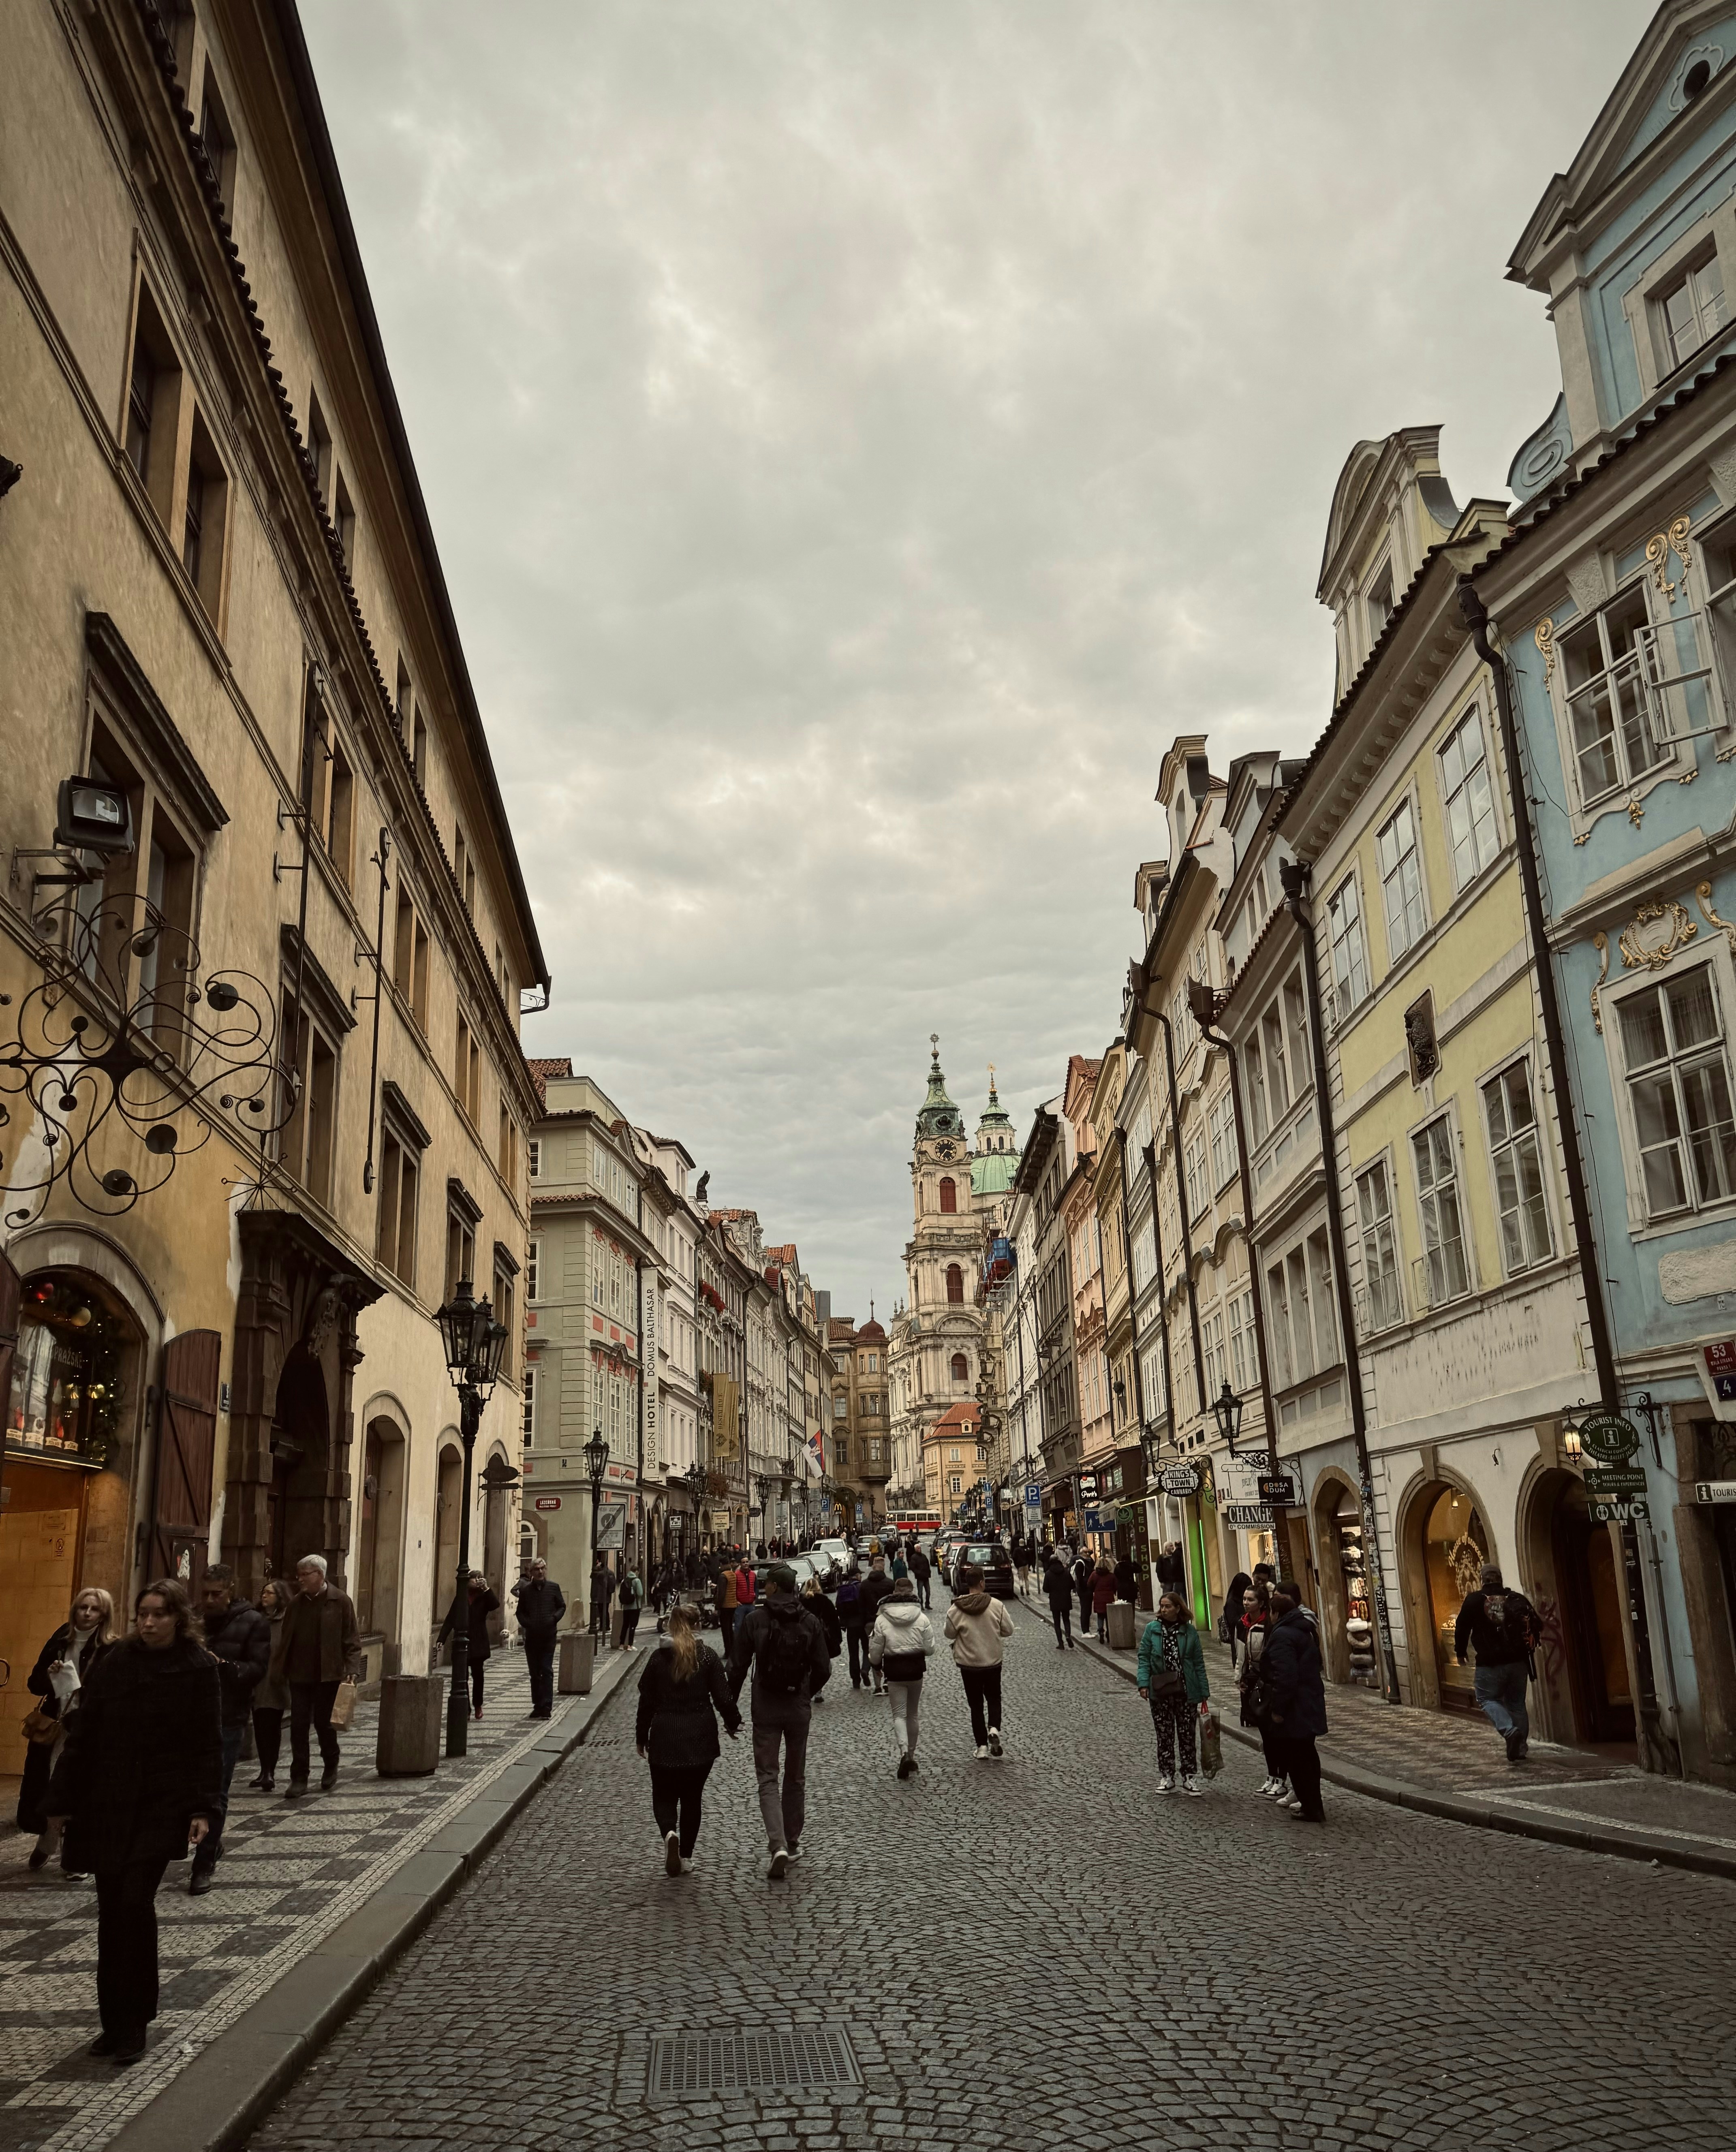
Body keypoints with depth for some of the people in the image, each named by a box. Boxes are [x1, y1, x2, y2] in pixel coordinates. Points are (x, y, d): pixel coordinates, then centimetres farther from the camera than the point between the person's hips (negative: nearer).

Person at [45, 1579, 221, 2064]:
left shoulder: (198, 1669, -5)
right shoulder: (116, 1664, 1)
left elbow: (208, 1745, -5)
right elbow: (81, 1734, 5)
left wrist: (203, 1808, -11)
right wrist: (63, 1800, 3)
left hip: (163, 1805, -3)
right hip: (107, 1805, 3)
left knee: (135, 1901, -12)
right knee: (112, 1909, 8)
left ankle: (133, 2023, 2)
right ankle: (116, 2021, 22)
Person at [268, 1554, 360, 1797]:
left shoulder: (340, 1601, -6)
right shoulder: (296, 1603, 8)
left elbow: (352, 1639, -5)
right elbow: (284, 1639, 11)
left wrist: (351, 1669, -12)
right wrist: (277, 1671, 5)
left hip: (327, 1676, -4)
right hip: (299, 1675, 4)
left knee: (323, 1722, 4)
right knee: (298, 1726, 2)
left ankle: (331, 1767, 29)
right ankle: (299, 1779, 9)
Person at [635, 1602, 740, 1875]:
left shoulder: (658, 1658, -4)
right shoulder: (708, 1656, -6)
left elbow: (646, 1702, 1)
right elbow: (723, 1696, -6)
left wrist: (641, 1737, 13)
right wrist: (733, 1723, 12)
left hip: (665, 1739, -1)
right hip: (700, 1739, 1)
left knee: (664, 1796, 11)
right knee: (692, 1798, 15)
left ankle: (670, 1833, -17)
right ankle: (686, 1857, 16)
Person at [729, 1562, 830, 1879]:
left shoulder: (754, 1619, -9)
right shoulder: (809, 1621, -1)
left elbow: (739, 1667, -8)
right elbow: (823, 1669, -1)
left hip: (765, 1710, -2)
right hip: (799, 1710, 3)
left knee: (768, 1778, 1)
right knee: (796, 1778, 17)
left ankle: (778, 1846, -16)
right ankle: (791, 1844, 25)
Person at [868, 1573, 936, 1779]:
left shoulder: (882, 1620, -8)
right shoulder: (921, 1618, -7)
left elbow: (876, 1652, -2)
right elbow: (929, 1648, -4)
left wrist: (876, 1662, 20)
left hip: (894, 1671, -1)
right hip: (916, 1669, 1)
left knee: (899, 1713, 5)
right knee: (913, 1713, 17)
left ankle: (904, 1752, -18)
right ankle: (911, 1755, 24)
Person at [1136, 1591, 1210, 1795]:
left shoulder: (1189, 1631, -1)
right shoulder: (1152, 1629, -1)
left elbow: (1199, 1663, 3)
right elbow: (1144, 1658, -1)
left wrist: (1204, 1693, 0)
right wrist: (1144, 1683, -13)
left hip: (1186, 1692, 0)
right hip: (1160, 1693, 0)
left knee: (1188, 1736, 6)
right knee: (1164, 1736, 7)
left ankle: (1190, 1778, 16)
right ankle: (1166, 1778, 18)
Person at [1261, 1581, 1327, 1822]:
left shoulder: (1282, 1635, -19)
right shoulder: (1304, 1630, 12)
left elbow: (1285, 1677, -26)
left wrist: (1278, 1709, -19)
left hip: (1294, 1710, -10)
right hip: (1310, 1704, 10)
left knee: (1296, 1759, -1)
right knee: (1306, 1755, 18)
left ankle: (1311, 1809, 3)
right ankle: (1311, 1805, 27)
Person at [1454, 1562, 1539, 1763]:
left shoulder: (1474, 1600, -5)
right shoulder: (1518, 1599, 5)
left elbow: (1462, 1628, -3)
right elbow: (1537, 1626, 8)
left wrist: (1460, 1653, 10)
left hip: (1490, 1663, -4)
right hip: (1519, 1662, 4)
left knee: (1488, 1699, 8)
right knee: (1517, 1703, 15)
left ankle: (1510, 1731, -16)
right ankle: (1521, 1747, 13)